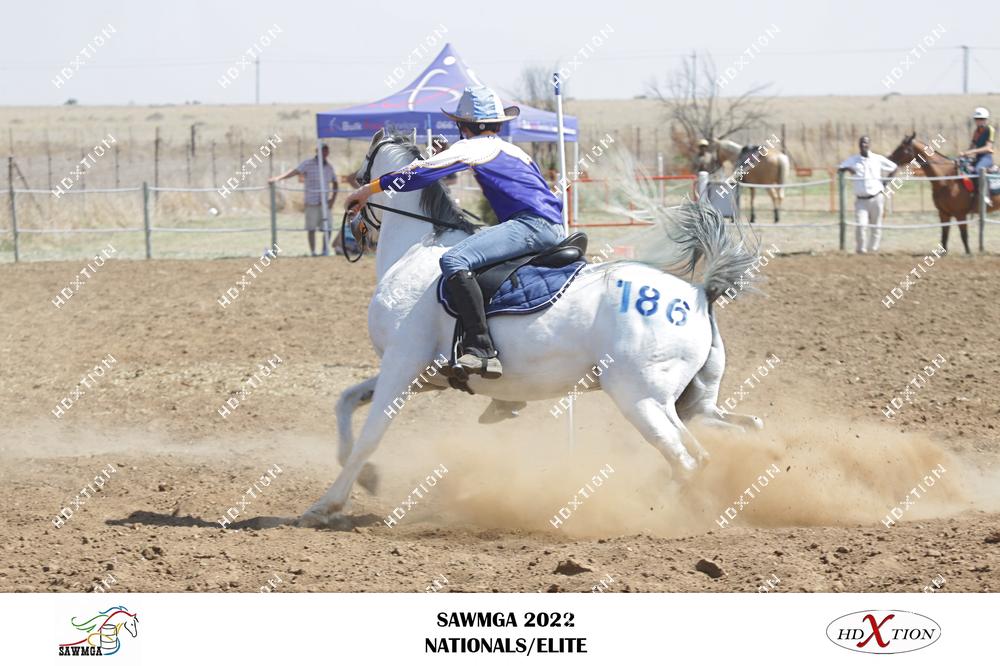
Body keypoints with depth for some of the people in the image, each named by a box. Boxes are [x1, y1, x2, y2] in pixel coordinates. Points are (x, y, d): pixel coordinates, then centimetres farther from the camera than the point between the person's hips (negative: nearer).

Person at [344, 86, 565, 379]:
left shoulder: (472, 147, 4)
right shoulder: (514, 151, 28)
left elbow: (422, 173, 0)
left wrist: (370, 189, 8)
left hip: (531, 223, -10)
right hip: (554, 228, 10)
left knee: (454, 261, -26)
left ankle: (482, 351, -38)